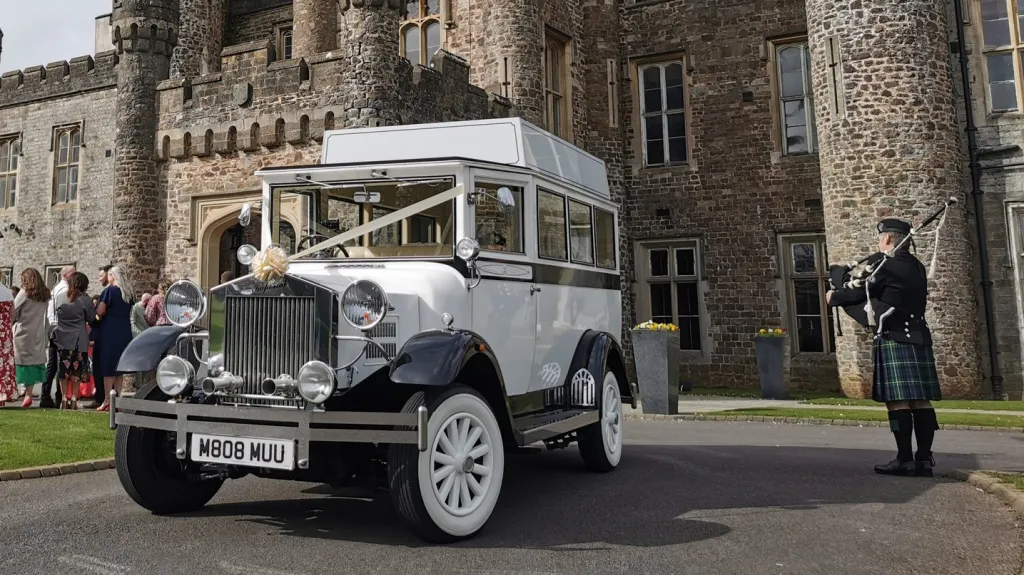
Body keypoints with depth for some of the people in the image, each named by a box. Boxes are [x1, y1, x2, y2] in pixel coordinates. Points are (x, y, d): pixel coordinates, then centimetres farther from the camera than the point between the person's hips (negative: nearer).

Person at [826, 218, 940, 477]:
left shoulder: (886, 266, -8)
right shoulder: (917, 267, 17)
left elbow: (859, 293, -1)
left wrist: (833, 297, 17)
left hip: (894, 340, -8)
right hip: (919, 338, 8)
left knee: (897, 400, -7)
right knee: (920, 399, 5)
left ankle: (905, 459, -7)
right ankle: (924, 459, 7)